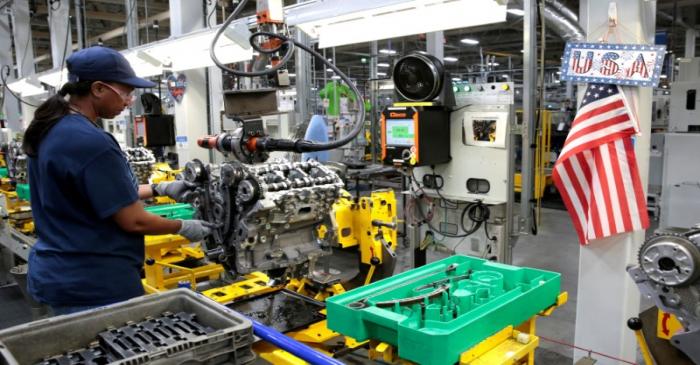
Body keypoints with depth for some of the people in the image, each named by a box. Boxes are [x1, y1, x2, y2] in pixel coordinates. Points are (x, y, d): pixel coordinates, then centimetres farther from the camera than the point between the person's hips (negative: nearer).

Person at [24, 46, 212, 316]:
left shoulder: (48, 129, 5)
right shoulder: (92, 142, -24)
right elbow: (133, 221, -20)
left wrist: (159, 189, 13)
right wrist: (184, 228, -4)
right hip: (94, 282, -9)